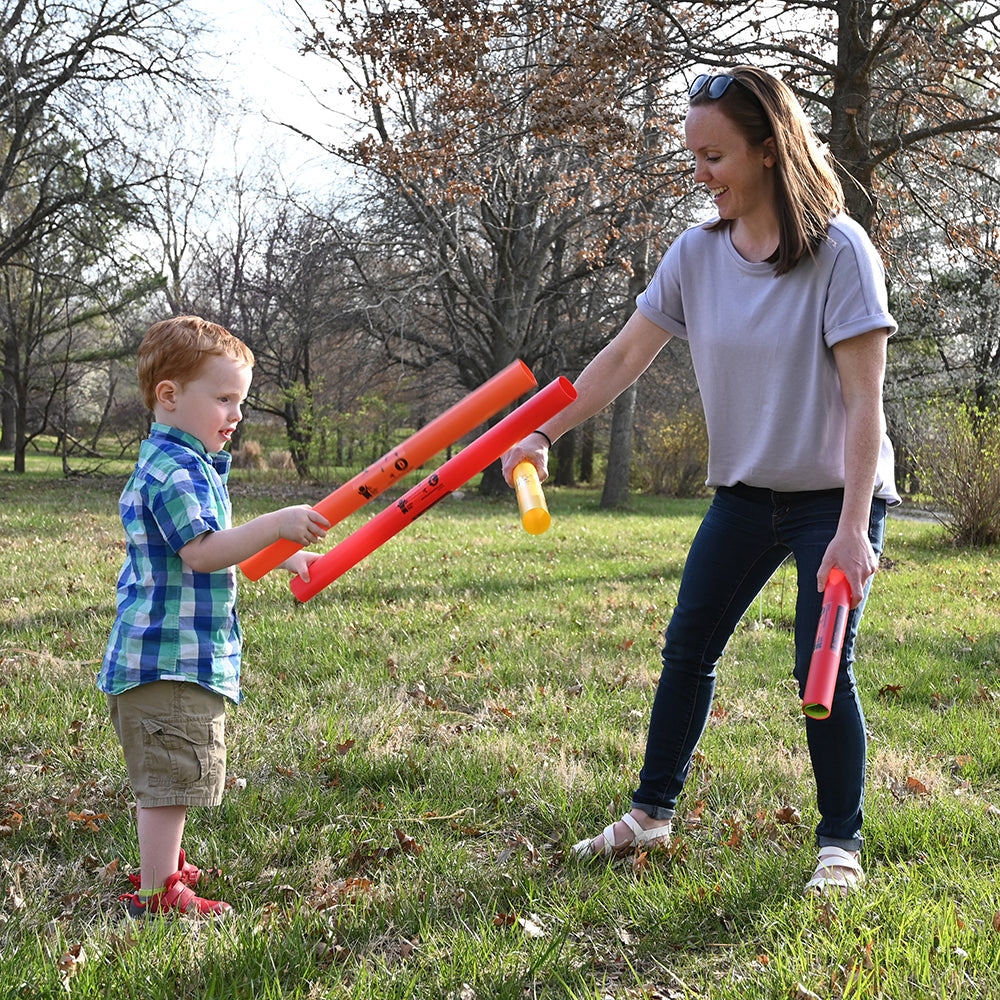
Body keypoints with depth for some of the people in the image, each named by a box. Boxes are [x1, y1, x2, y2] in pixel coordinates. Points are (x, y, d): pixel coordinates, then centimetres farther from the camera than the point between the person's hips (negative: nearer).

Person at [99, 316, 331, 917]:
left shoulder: (187, 464, 18)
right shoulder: (173, 470, -18)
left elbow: (217, 551, 30)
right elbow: (202, 552, -30)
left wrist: (282, 557, 24)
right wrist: (276, 526, -34)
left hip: (186, 656, 11)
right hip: (169, 660, -11)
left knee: (169, 777, 22)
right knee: (170, 777, -5)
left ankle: (162, 864, 36)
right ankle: (157, 894, 3)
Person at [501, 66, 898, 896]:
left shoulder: (838, 250, -18)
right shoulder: (697, 254, -3)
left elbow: (863, 399, -20)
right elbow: (624, 358, 0)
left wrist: (853, 527, -26)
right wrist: (544, 435, -11)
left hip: (836, 494, -5)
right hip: (744, 491, 6)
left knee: (823, 669, -8)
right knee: (688, 649, 10)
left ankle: (842, 843, 12)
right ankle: (652, 813, 26)